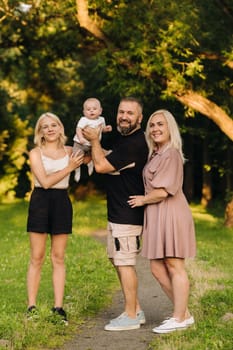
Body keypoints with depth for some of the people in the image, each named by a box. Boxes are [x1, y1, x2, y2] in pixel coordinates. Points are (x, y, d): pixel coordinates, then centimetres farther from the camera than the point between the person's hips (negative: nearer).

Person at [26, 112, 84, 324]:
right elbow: (45, 181, -12)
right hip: (41, 203, -2)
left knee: (58, 258, 4)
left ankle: (58, 308, 6)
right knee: (37, 258, -1)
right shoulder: (36, 153, 0)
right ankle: (32, 308, 2)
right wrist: (69, 167, -11)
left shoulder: (69, 151, 9)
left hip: (62, 203, 2)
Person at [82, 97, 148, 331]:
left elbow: (101, 166, -18)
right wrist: (94, 144, 14)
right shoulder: (125, 139, 15)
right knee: (117, 260, 16)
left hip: (127, 214, -11)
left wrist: (94, 140, -4)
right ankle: (136, 311, 23)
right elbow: (108, 159, 29)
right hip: (117, 213, 11)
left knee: (125, 263, -6)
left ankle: (130, 317, 2)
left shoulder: (134, 144, -20)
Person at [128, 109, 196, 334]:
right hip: (156, 216, 9)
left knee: (174, 266, -3)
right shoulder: (154, 155, 15)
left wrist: (142, 200, -1)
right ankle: (184, 313, 20)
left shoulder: (172, 154, -11)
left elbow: (162, 191, -16)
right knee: (158, 269, 9)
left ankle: (179, 319, 5)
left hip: (171, 214, -9)